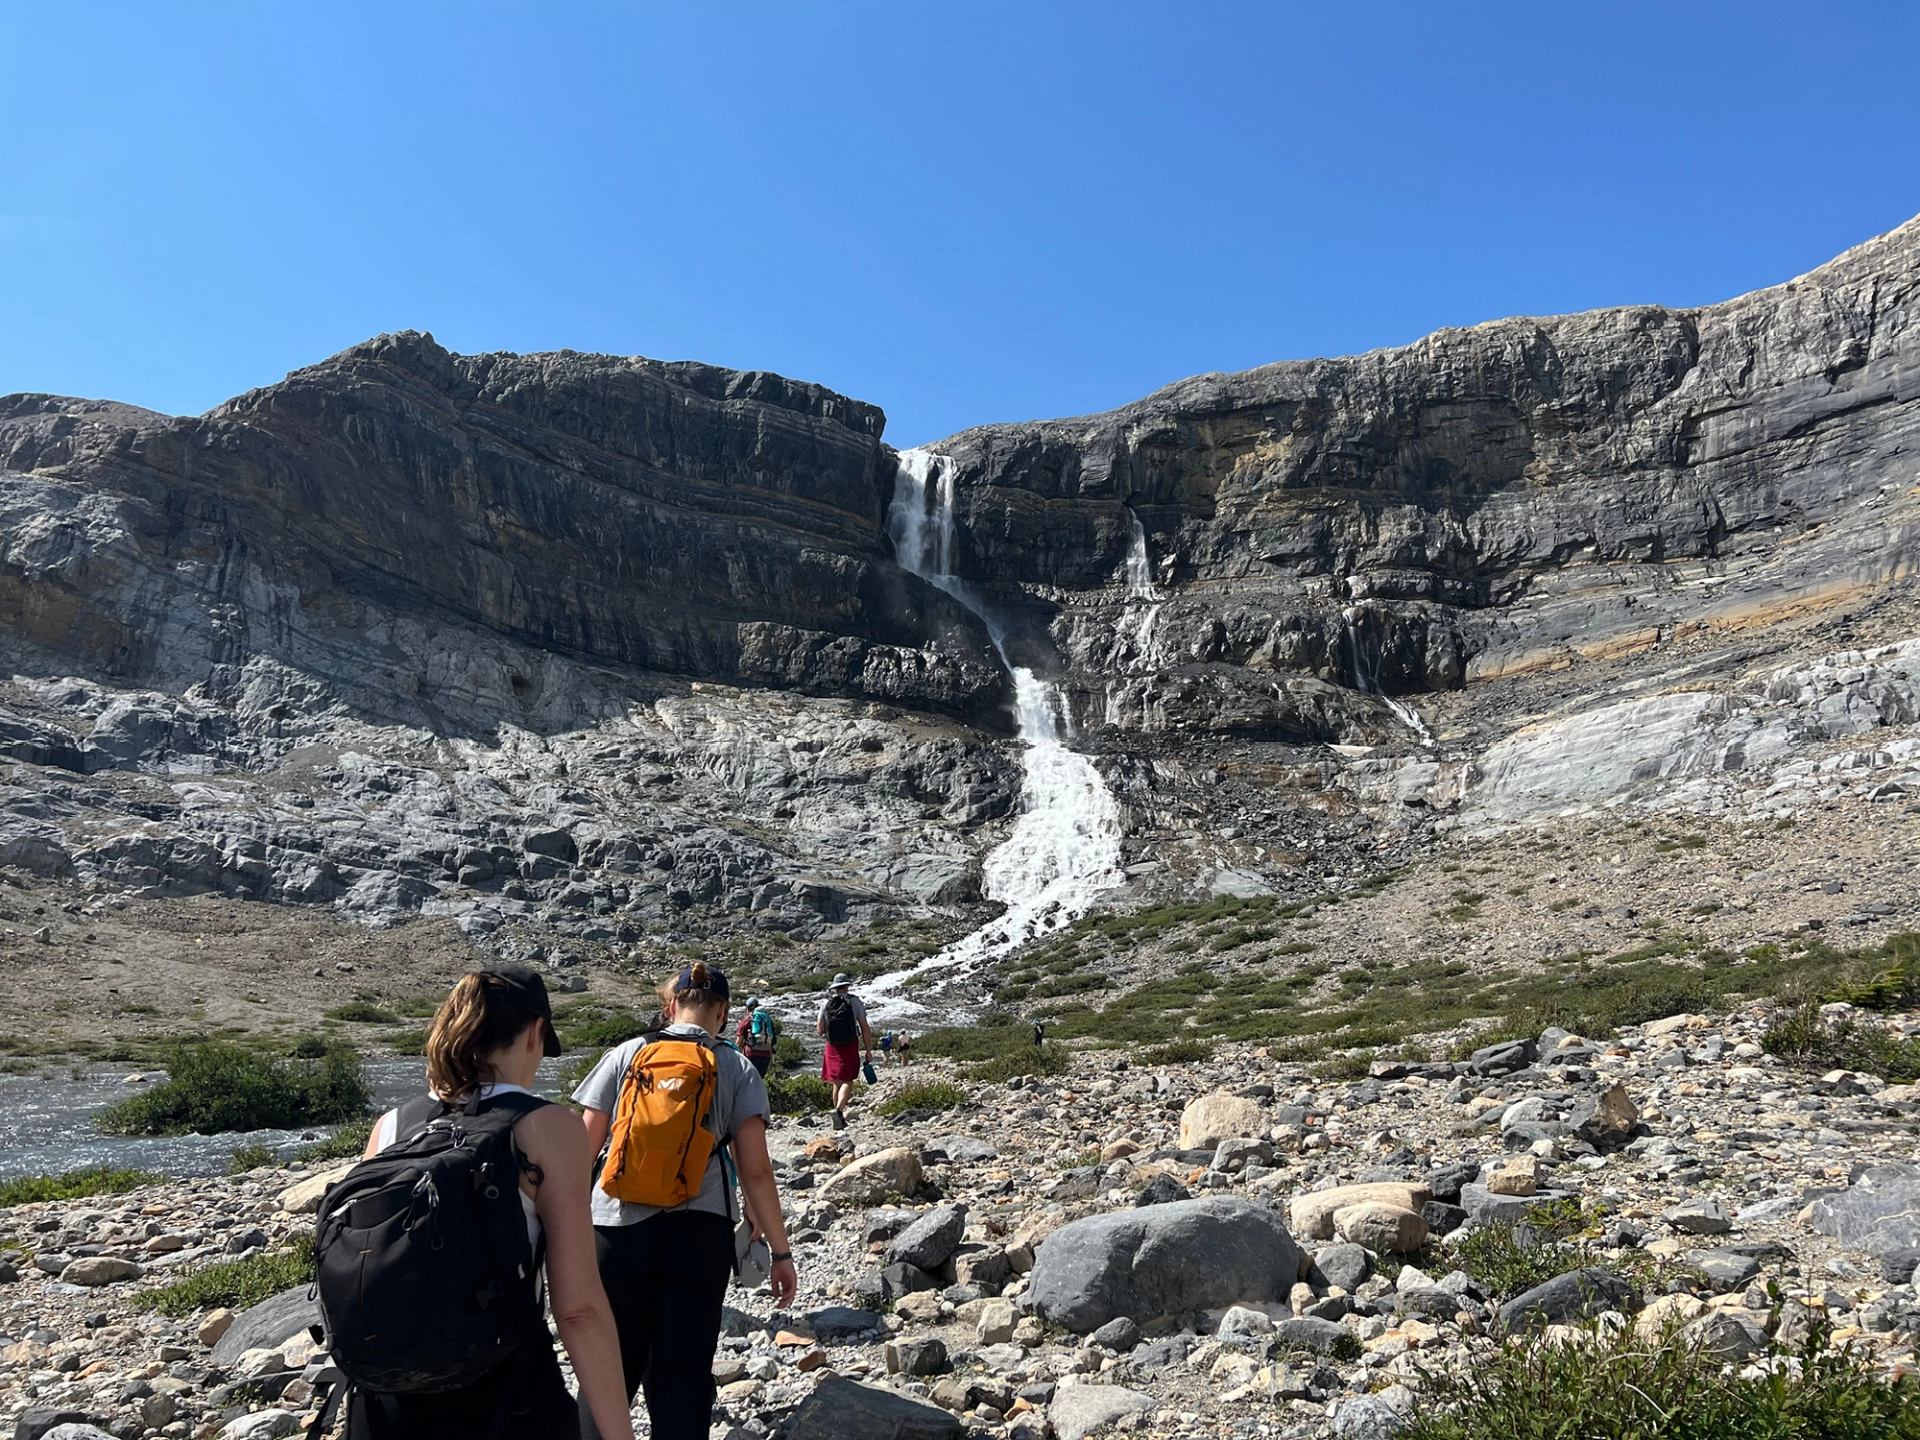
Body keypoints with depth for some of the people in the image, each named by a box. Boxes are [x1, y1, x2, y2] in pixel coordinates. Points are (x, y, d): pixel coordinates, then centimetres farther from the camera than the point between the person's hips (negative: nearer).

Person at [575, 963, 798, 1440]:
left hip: (617, 1231, 1)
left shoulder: (625, 1055, 4)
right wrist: (780, 1250, 3)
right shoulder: (737, 1069, 1)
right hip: (696, 1235, -1)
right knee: (681, 1375, 11)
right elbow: (755, 1170, -3)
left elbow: (583, 1148, 2)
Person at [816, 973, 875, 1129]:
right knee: (847, 1081, -4)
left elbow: (820, 1030, 7)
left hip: (832, 1047, 3)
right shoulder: (855, 1002, -2)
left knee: (837, 1082, 13)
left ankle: (840, 1119, 18)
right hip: (851, 1046, -3)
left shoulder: (826, 1004, 4)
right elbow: (865, 1028, -5)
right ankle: (839, 1109, -28)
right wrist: (869, 1051, -1)